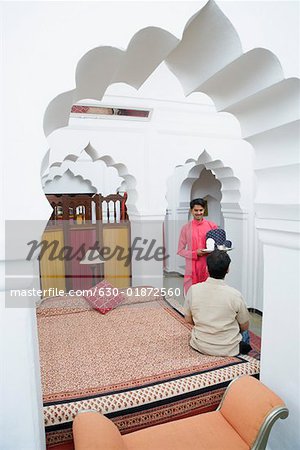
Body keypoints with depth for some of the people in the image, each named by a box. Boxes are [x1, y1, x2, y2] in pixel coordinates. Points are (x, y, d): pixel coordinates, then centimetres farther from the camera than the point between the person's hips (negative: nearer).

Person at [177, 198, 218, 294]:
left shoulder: (212, 226, 4)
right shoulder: (186, 228, 2)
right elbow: (180, 250, 3)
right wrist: (195, 253, -12)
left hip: (208, 267, 1)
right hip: (192, 268, 0)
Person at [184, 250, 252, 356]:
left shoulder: (193, 290, -16)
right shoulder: (235, 295, -20)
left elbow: (188, 319, -1)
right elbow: (244, 326, -5)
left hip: (200, 346, 2)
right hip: (229, 350, -1)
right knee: (244, 333, 29)